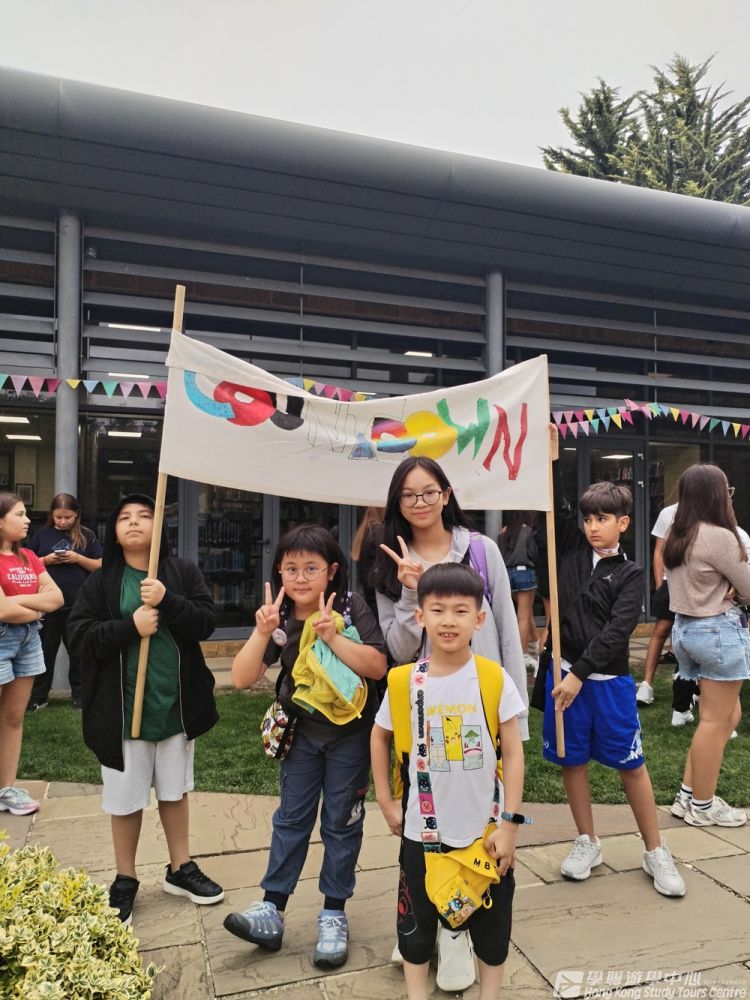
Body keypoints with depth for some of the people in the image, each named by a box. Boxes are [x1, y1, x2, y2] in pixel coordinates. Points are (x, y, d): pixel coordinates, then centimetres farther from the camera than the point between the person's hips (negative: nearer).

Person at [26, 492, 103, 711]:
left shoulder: (86, 536, 1)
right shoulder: (42, 535, 5)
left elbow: (101, 566, 1)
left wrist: (78, 558, -14)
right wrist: (46, 560, -10)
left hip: (78, 604, -1)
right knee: (45, 651, 11)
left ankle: (79, 695, 19)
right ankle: (38, 697, 22)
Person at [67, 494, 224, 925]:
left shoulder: (184, 572, -1)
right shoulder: (100, 581, -2)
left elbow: (206, 622, -9)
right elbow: (79, 636, -8)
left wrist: (166, 601, -22)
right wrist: (130, 626, -21)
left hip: (177, 702, 1)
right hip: (122, 707, -1)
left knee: (175, 790, 17)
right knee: (126, 797, 11)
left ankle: (180, 868, 35)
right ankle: (125, 880, 32)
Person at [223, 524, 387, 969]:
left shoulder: (351, 607, -16)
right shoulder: (279, 617, -9)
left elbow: (378, 667, -23)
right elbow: (243, 679, -13)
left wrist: (332, 636, -33)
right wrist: (262, 634, -28)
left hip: (350, 731, -2)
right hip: (302, 730, 3)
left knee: (341, 821, 9)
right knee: (291, 817, 10)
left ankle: (334, 915, 24)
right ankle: (272, 910, 21)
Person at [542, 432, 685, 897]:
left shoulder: (630, 574, -4)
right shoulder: (572, 549, 4)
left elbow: (616, 631, -13)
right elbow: (555, 506, -6)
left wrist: (580, 674, -19)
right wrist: (552, 455, -15)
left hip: (609, 680, -2)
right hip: (566, 672, 3)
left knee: (631, 764, 6)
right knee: (572, 760, 11)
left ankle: (656, 852, 24)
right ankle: (588, 843, 29)